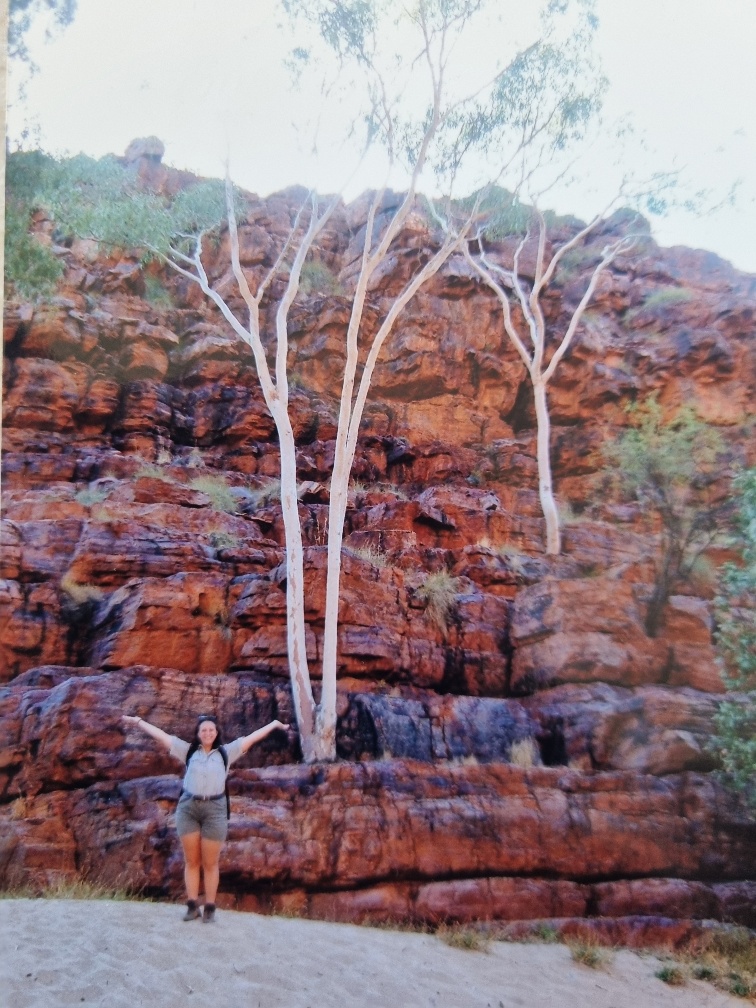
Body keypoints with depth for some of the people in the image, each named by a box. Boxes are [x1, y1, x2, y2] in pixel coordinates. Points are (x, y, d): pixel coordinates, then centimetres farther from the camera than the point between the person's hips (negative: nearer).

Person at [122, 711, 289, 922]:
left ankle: (210, 907, 11)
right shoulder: (188, 750, 7)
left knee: (210, 863, 4)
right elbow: (160, 735, 9)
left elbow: (251, 738, 4)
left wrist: (275, 724, 3)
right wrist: (139, 721, 11)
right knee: (191, 861, 6)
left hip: (214, 810, -1)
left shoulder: (226, 752, 5)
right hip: (188, 808, 1)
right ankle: (192, 906, 13)